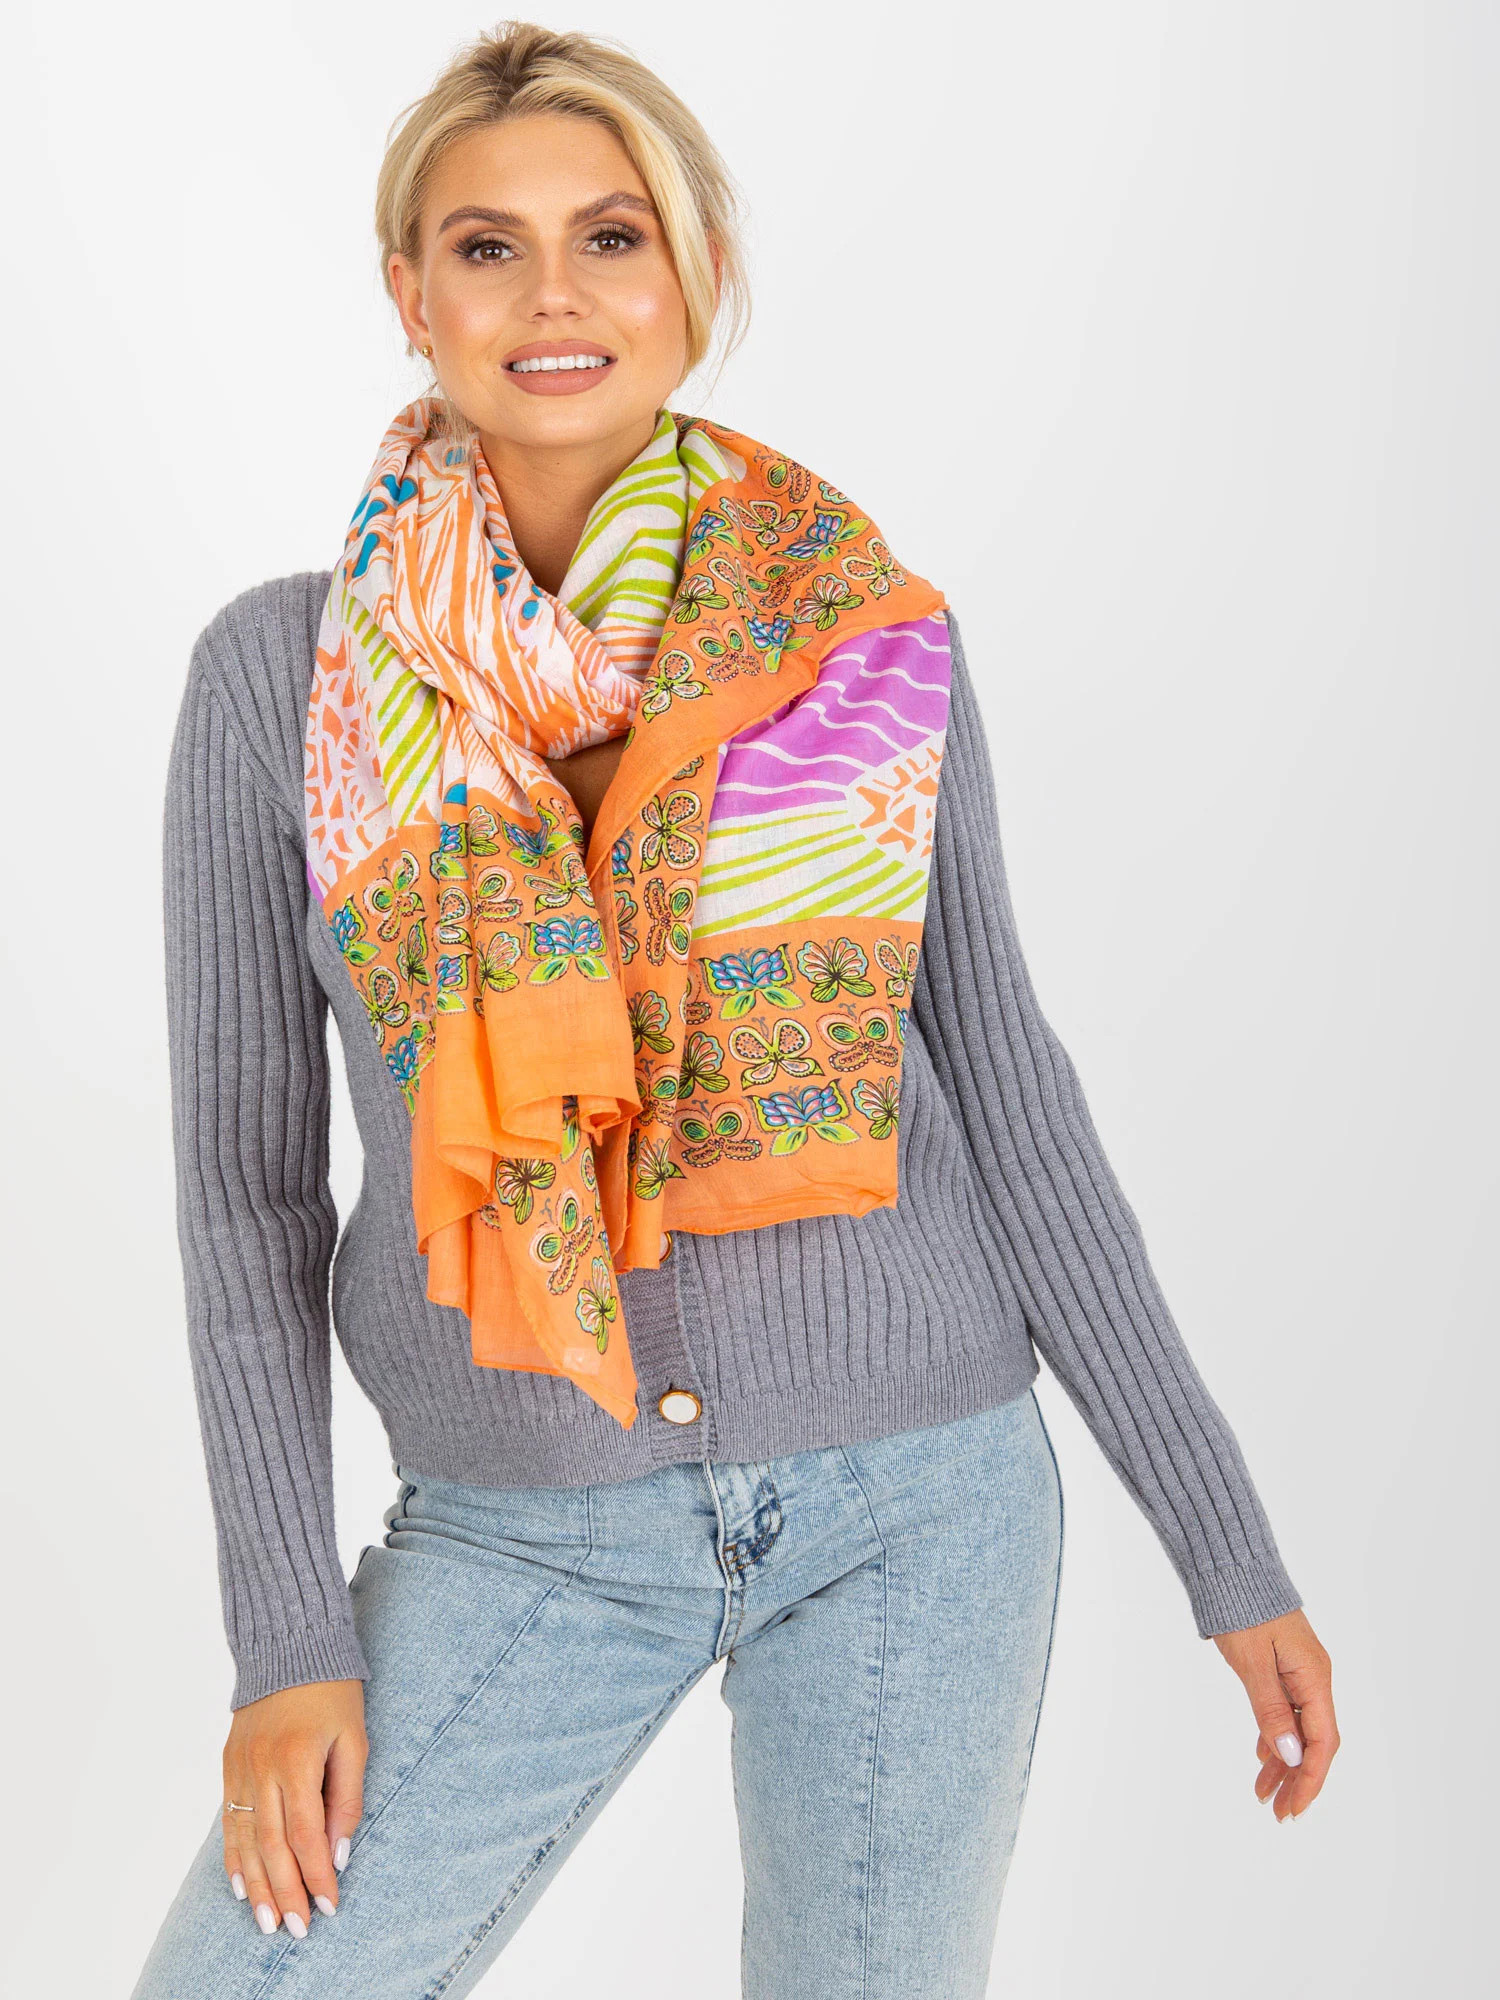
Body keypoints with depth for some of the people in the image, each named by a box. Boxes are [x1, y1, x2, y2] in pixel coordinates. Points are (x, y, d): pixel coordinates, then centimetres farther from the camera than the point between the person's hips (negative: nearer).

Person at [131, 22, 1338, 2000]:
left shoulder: (865, 628, -2)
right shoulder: (281, 671, -3)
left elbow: (1003, 1087, 2)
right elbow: (247, 1181, 1)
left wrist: (1228, 1549, 2)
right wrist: (291, 1634, -4)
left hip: (913, 1492, 0)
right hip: (518, 1534, 1)